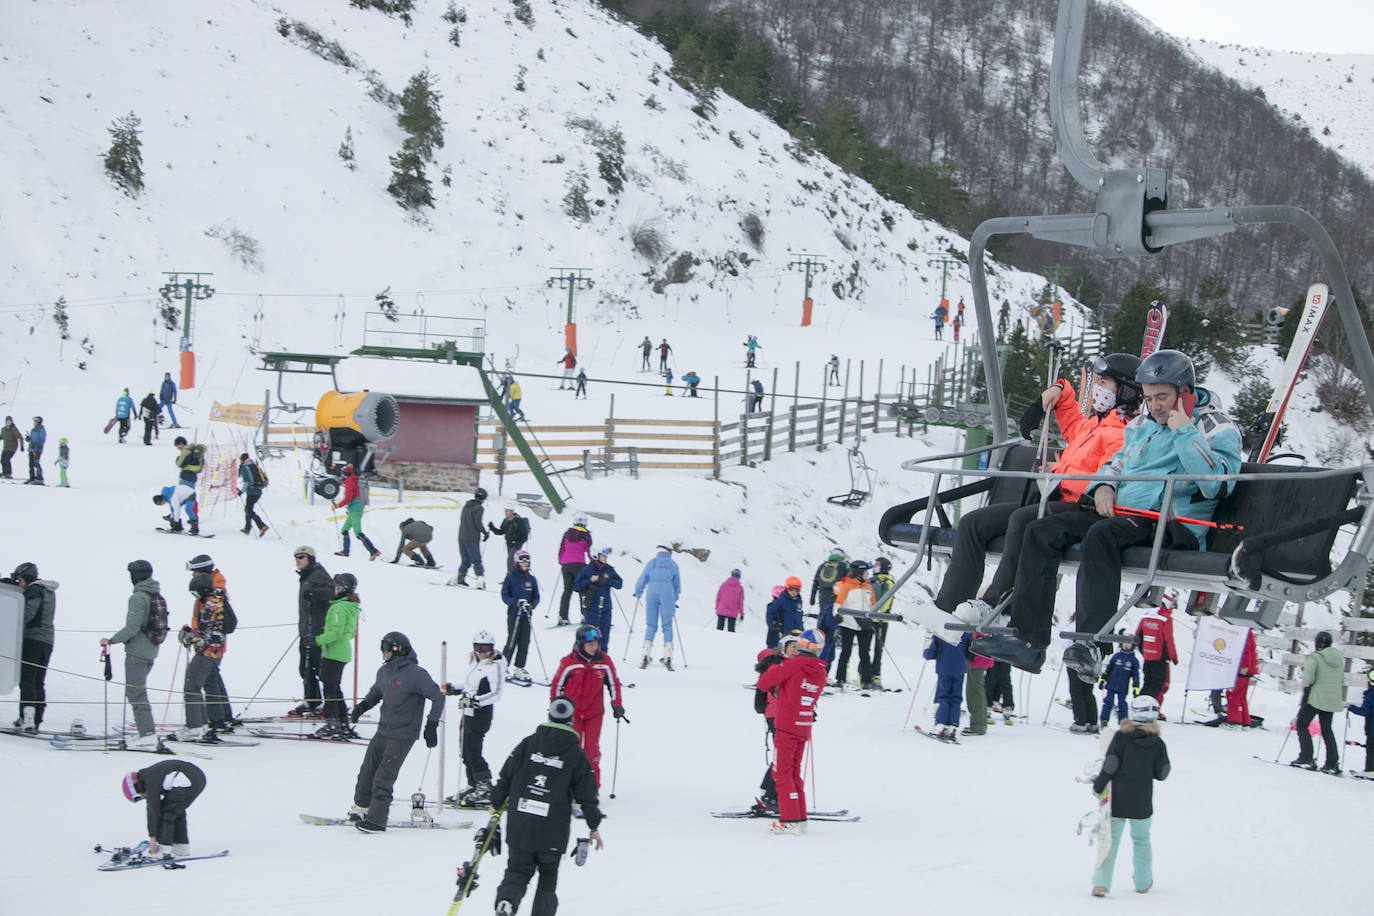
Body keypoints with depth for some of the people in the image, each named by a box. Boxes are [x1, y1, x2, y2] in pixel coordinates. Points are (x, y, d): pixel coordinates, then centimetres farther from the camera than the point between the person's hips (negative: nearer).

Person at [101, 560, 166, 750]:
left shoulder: (138, 597, -15)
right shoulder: (157, 596, 13)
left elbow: (133, 626, -21)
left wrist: (112, 640, -17)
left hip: (137, 652, -9)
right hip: (151, 652, 9)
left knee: (136, 693, -8)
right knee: (138, 691, 20)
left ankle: (148, 736, -16)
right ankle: (148, 731, 20)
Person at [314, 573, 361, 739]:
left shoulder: (339, 608, -17)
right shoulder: (352, 607, 13)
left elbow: (336, 632, -23)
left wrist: (319, 639, -20)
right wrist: (326, 634, 23)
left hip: (333, 653, -10)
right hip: (344, 653, 10)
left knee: (330, 688, -5)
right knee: (335, 689, 15)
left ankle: (332, 724, -6)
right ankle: (344, 725, 16)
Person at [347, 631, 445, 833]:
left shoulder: (415, 674, -15)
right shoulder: (384, 672, 8)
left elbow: (437, 697, -12)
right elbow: (376, 692, 25)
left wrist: (432, 725, -16)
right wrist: (363, 705, 5)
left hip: (402, 736, -8)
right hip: (383, 732, 8)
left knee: (384, 777, -11)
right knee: (367, 771, 10)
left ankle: (376, 819, -7)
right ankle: (361, 807, 27)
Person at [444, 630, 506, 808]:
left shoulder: (495, 666, -13)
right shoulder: (474, 661, 13)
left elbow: (496, 693, -21)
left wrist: (475, 701, -30)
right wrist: (454, 690, 17)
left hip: (482, 713, -9)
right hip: (469, 712, 9)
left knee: (473, 751, -11)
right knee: (466, 751, 11)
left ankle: (485, 790, -6)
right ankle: (473, 786, 21)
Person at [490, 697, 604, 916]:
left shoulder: (527, 745, 3)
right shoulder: (576, 756, -2)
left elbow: (505, 778, 7)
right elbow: (586, 795, 2)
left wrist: (497, 807, 20)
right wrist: (594, 826, 13)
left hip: (519, 826, 1)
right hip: (552, 832, -1)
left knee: (517, 872, 7)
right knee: (548, 878, 16)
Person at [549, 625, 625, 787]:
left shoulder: (605, 662, -4)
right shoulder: (568, 662, -11)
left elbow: (614, 683, 10)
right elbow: (556, 685, 1)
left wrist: (617, 704, 5)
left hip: (594, 713, 2)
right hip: (572, 712, -2)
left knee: (592, 749, 0)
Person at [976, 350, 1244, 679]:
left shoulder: (1217, 428, -2)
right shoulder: (1142, 425, 21)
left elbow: (1216, 484, -18)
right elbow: (1119, 461, 35)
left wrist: (1183, 432, -15)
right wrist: (1104, 486, 11)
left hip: (1174, 524, -8)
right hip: (1123, 513, 8)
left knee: (1102, 535, -36)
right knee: (1041, 531, -8)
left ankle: (1091, 646, -46)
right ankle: (1028, 639, -17)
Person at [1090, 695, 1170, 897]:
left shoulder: (1121, 737, -8)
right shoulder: (1157, 743, -5)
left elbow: (1110, 765, -11)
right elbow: (1161, 774, -1)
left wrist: (1098, 787, -1)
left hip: (1117, 800, 0)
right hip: (1141, 803, 1)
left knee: (1110, 840, 4)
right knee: (1141, 840, 18)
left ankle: (1101, 883, -5)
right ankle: (1143, 882, 26)